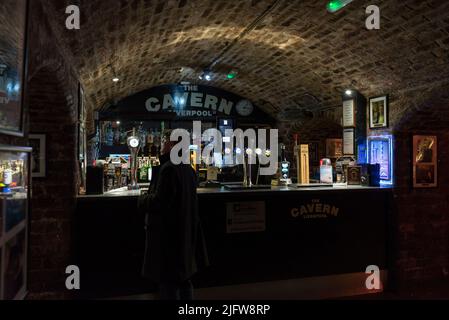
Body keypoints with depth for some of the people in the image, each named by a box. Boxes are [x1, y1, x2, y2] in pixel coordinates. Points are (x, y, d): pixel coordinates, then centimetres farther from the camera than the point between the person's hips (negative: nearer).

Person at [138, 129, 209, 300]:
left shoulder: (168, 168, -19)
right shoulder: (188, 168, 8)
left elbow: (159, 202, -23)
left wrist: (142, 200, -4)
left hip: (168, 233, -9)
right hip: (185, 232, 9)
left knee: (168, 282, 2)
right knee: (183, 278, 19)